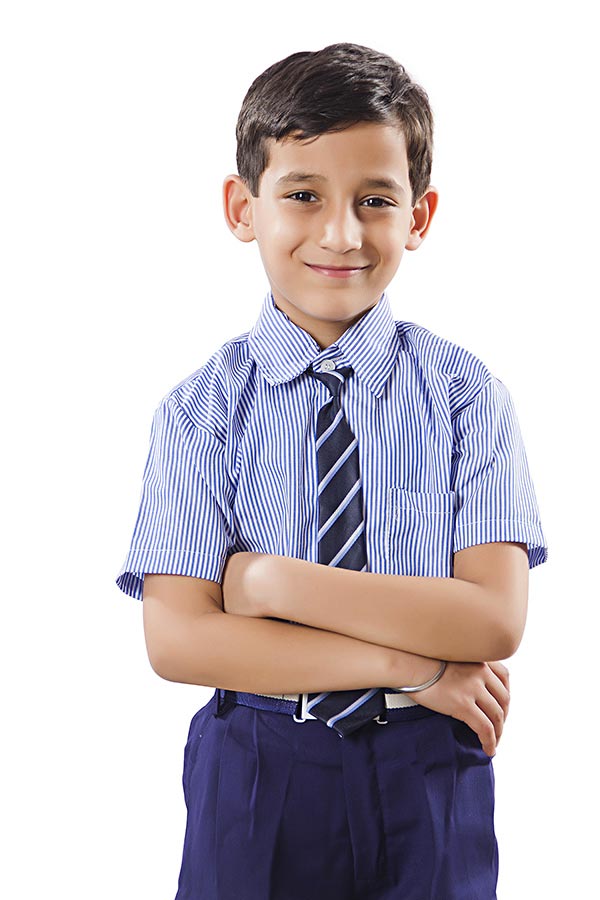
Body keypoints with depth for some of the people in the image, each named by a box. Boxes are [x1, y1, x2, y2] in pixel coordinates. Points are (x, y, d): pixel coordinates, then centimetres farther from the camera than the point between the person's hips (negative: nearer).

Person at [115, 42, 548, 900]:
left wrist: (274, 580, -18)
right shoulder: (201, 409, -7)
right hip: (256, 783, 0)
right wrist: (413, 666, -18)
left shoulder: (464, 392, -7)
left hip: (425, 780, 1)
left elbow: (496, 620, -15)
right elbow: (177, 640, -14)